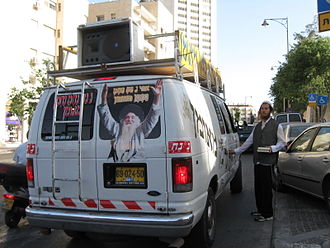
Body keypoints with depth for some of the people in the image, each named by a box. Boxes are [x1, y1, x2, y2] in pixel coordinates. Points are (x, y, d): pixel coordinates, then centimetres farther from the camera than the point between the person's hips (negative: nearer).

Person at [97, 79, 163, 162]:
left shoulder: (141, 130, 17)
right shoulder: (117, 130, 22)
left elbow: (152, 118, 8)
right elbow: (107, 119, 14)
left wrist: (157, 96, -4)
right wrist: (104, 99, 1)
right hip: (117, 163, 2)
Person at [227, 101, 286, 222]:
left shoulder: (276, 126, 1)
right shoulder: (257, 126, 18)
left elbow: (282, 142, 2)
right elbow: (249, 141, 20)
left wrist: (272, 148, -16)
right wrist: (236, 151, 19)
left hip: (268, 161, -6)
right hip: (257, 161, 6)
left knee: (266, 187, -3)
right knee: (258, 187, 11)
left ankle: (267, 214, 8)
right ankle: (260, 210, 26)